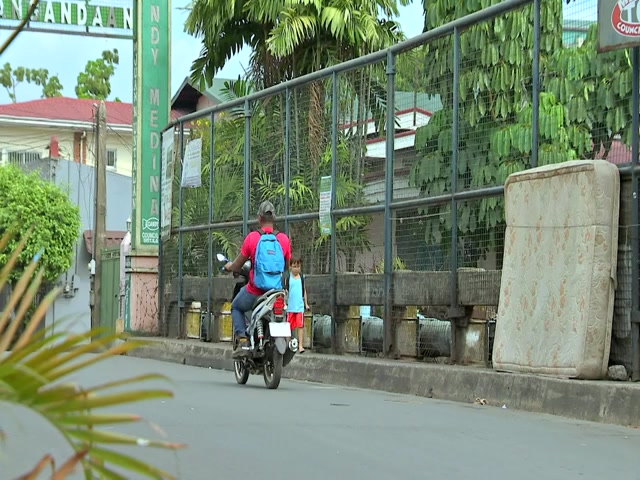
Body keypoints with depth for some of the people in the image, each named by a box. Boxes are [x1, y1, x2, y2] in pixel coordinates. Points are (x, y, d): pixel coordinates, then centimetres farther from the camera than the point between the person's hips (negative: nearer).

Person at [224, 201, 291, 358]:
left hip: (255, 291, -3)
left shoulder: (252, 237, -7)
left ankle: (242, 340, 5)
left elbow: (236, 266, 1)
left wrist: (229, 267, 25)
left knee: (236, 307, 25)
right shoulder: (284, 239, -1)